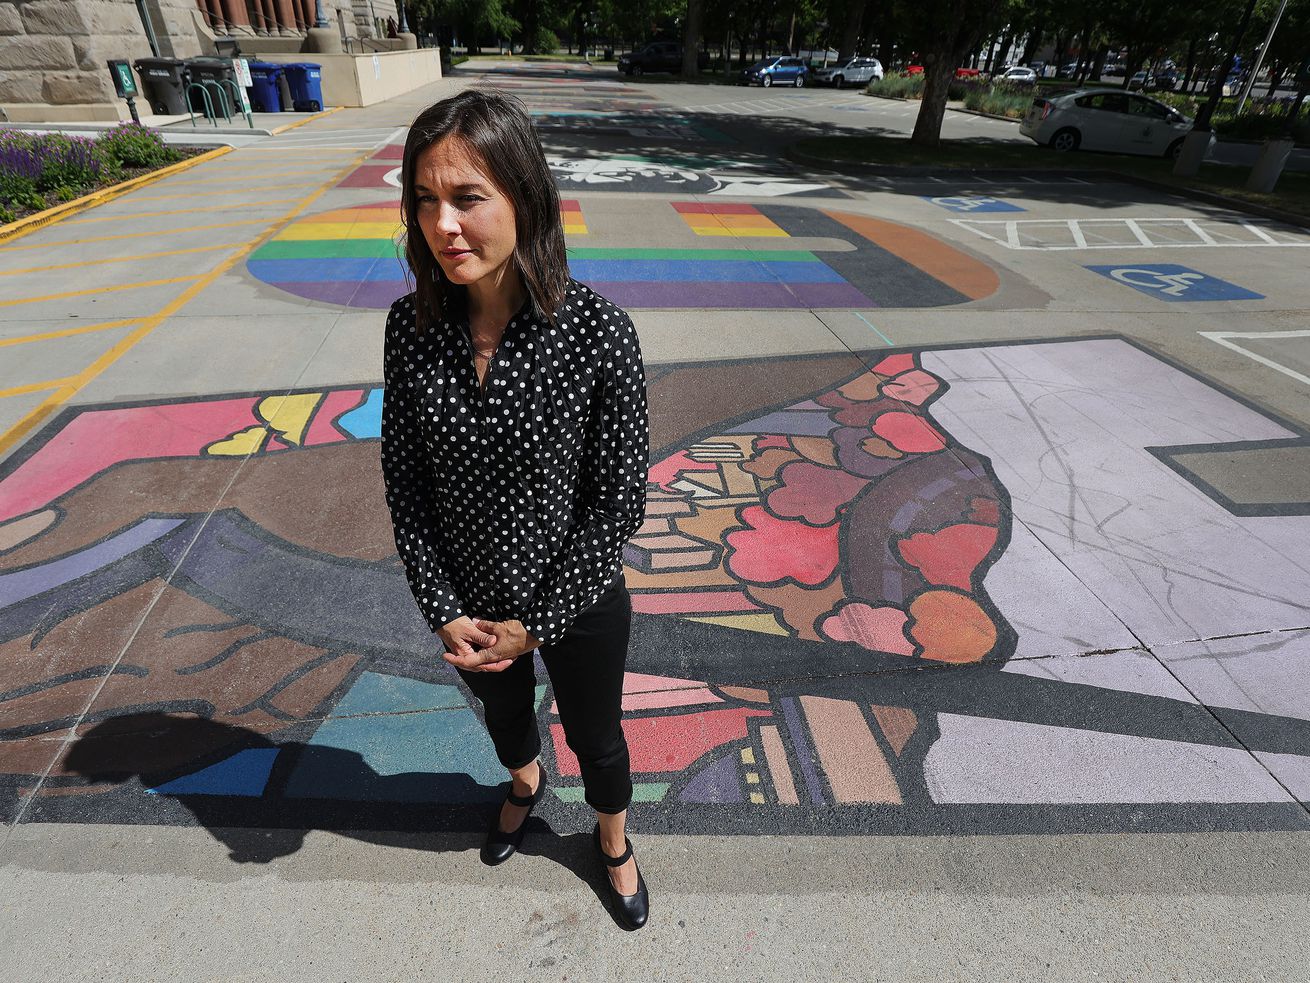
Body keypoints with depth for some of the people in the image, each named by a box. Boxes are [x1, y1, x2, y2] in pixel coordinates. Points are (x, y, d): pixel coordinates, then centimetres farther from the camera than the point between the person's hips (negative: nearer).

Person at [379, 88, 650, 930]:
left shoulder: (598, 331, -26)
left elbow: (620, 502, -20)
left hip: (578, 603, -3)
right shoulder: (412, 327, -14)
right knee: (504, 713, 32)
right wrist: (444, 611, -10)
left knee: (596, 738, 24)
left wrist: (536, 623, -15)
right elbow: (405, 482, -6)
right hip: (469, 603, 4)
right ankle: (526, 785, 68)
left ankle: (614, 841, 58)